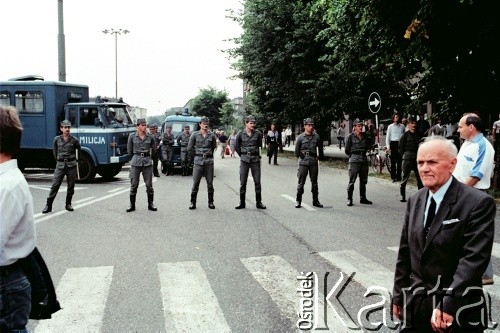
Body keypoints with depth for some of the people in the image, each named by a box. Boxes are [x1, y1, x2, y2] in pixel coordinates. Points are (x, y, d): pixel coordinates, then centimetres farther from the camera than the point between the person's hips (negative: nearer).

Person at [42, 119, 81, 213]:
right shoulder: (57, 139, 3)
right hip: (60, 165, 0)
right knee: (55, 185, -4)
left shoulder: (74, 140, 0)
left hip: (71, 165, 0)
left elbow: (78, 152, 16)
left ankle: (68, 204, 19)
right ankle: (48, 205, -2)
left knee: (71, 186, 6)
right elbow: (54, 152, 18)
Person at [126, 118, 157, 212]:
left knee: (149, 184, 2)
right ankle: (132, 205, 11)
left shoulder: (150, 137, 4)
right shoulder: (132, 136, 2)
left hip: (147, 162, 1)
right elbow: (129, 150, 12)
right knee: (134, 185, 2)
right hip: (135, 163, -1)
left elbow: (154, 150, 18)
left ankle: (150, 204, 13)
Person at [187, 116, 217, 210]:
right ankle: (193, 202, 7)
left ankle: (211, 202, 15)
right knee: (195, 183, -2)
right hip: (198, 162, -1)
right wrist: (195, 157, 11)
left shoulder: (212, 135, 3)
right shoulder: (195, 135, 0)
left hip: (209, 161, 1)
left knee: (210, 183, 5)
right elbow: (190, 148, 7)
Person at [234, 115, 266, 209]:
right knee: (243, 182, 2)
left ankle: (259, 202, 10)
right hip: (244, 159, 0)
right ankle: (242, 203, 10)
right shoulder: (241, 134, -2)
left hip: (255, 159, 0)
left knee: (257, 181, 2)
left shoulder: (258, 133, 0)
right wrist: (242, 155, 9)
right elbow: (236, 146, 10)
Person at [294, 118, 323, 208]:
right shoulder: (300, 137, -3)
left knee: (314, 182, 9)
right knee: (301, 182, -1)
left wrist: (319, 157, 14)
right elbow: (297, 151, 6)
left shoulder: (316, 137, 3)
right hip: (303, 162, -2)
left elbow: (320, 147, 16)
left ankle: (315, 201, 17)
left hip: (314, 162, 2)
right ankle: (298, 201, 9)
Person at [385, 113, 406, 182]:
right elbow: (388, 137, 6)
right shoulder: (390, 126, 5)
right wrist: (388, 147, -1)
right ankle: (393, 177, 4)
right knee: (393, 161, -2)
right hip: (393, 143, -1)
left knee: (400, 161, 4)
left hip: (401, 144, 1)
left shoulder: (402, 126, 9)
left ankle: (398, 177, 11)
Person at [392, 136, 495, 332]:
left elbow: (474, 259, -19)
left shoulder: (479, 203, -13)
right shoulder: (414, 201, 6)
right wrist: (399, 295, 10)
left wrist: (448, 307, -22)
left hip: (457, 311, -5)